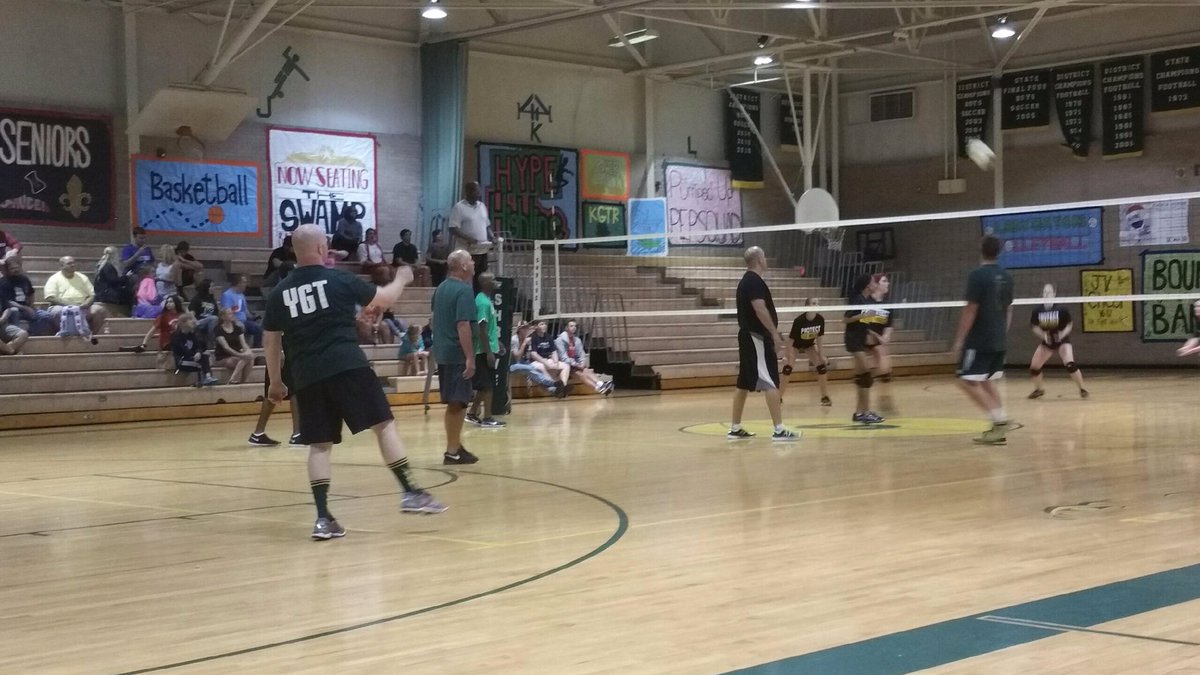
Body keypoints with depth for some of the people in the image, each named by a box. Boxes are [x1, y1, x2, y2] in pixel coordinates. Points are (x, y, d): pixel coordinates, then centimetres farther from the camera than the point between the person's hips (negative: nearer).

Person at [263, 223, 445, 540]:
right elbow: (385, 299, 12)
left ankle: (323, 518, 1)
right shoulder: (339, 279, 2)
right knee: (384, 425, 3)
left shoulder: (279, 292, 10)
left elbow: (271, 341, 15)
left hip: (307, 376, 4)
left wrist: (276, 382, 26)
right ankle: (410, 493, -1)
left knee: (319, 445, 8)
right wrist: (401, 280, 33)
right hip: (347, 366, -4)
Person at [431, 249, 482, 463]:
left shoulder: (441, 288, 13)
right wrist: (470, 357, -24)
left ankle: (455, 445, 25)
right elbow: (463, 325, -23)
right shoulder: (464, 290, -15)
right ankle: (452, 451, -2)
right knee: (457, 403, -4)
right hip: (458, 354, -9)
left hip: (443, 353, 9)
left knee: (454, 403, 17)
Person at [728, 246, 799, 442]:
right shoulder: (755, 281, -13)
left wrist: (772, 332, 24)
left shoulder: (745, 281, 18)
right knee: (771, 383, -12)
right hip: (757, 337, -11)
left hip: (748, 336, 11)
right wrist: (774, 333, -23)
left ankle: (735, 428, 16)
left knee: (744, 383, 13)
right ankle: (779, 429, -15)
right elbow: (760, 309, -24)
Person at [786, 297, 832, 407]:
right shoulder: (799, 320, -33)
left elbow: (819, 339, -9)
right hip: (796, 345, -4)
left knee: (822, 366, -9)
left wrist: (822, 355, -9)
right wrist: (789, 356, -27)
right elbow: (791, 339, -26)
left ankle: (825, 397, 0)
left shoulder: (820, 320, -21)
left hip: (809, 345, 4)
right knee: (788, 368, -18)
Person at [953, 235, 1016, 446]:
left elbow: (971, 310, -15)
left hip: (979, 340, -8)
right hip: (999, 341, 8)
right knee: (987, 381, 17)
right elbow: (1008, 309, 16)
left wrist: (959, 339, -11)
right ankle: (1000, 427, 12)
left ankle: (1000, 420, -13)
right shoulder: (1006, 276, 9)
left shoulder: (978, 275, -13)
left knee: (968, 381, -5)